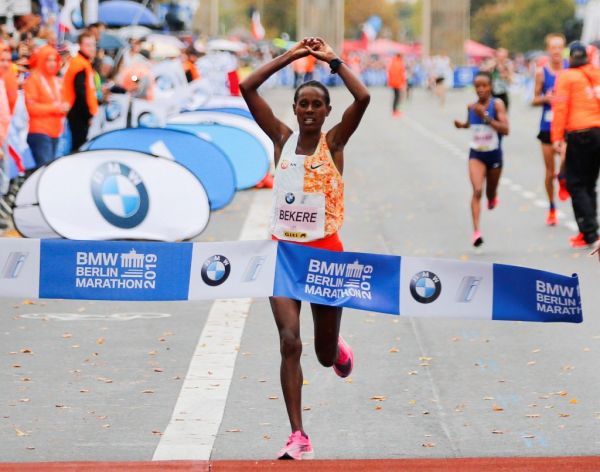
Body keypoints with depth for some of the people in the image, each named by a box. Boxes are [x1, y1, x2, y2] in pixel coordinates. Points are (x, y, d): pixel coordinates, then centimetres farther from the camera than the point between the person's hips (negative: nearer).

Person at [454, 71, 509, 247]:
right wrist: (462, 125, 0)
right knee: (477, 191, -18)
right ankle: (476, 231, -22)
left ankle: (492, 198, 56)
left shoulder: (497, 104, -13)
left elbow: (505, 129, -22)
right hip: (476, 154, 1)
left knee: (491, 194, 17)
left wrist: (486, 117, -29)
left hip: (494, 154, -1)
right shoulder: (471, 107, -1)